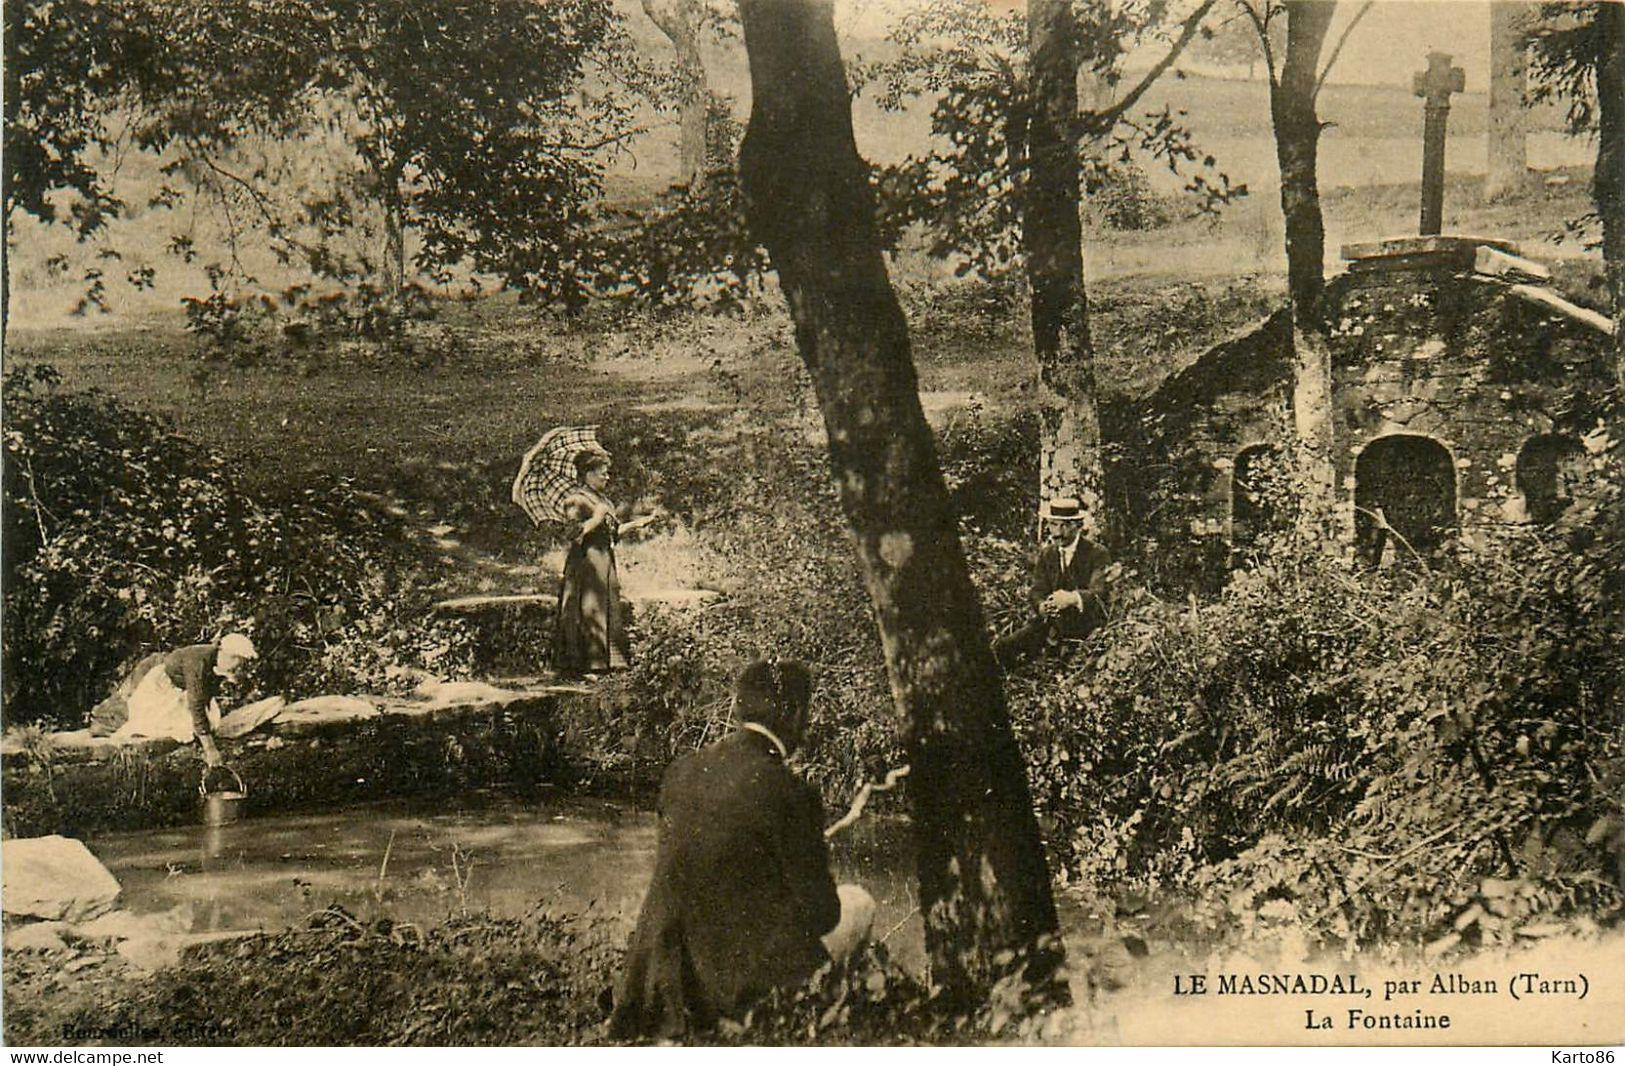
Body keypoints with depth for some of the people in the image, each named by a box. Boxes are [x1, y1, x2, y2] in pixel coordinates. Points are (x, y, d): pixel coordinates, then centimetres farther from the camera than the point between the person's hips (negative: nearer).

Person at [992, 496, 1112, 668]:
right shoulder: (1046, 554, 15)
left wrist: (1072, 598, -39)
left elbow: (1099, 592, -15)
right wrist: (1042, 607, -22)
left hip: (1087, 620, -5)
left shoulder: (1098, 554, -1)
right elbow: (1037, 591, 6)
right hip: (1053, 619, 5)